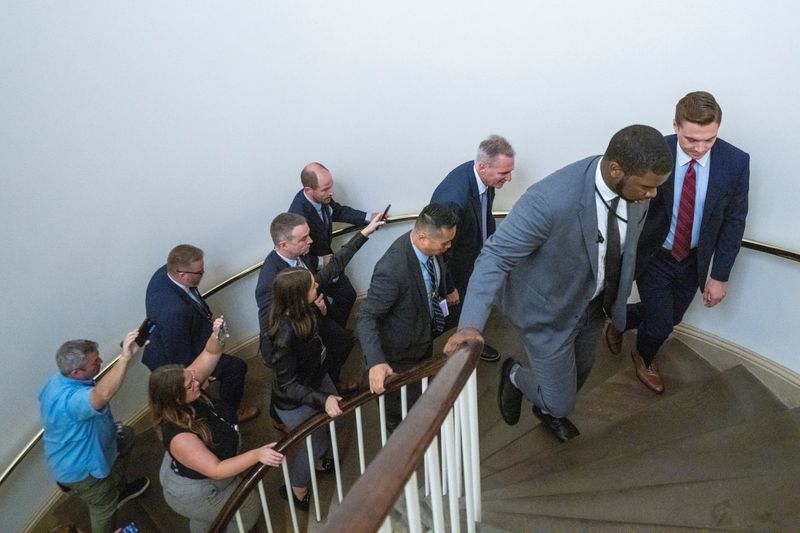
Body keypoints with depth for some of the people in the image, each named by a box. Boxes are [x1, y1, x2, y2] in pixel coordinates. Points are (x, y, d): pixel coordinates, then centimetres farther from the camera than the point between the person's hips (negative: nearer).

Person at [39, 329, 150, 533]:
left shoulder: (59, 379, -9)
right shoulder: (68, 398, -43)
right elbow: (103, 394, -64)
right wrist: (125, 357, -68)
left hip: (79, 453, 9)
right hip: (80, 470, -9)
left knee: (126, 435, 24)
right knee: (104, 506, 14)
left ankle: (118, 490, 41)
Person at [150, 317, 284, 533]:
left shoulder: (187, 383, -24)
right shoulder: (180, 436, -42)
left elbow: (209, 355, -20)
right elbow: (216, 470, -39)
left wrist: (216, 337, -43)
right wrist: (256, 455, -49)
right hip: (196, 492, -7)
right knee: (249, 509, 17)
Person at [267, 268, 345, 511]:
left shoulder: (304, 311, -19)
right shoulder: (285, 336, -41)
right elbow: (288, 386, -31)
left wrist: (319, 311, -9)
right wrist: (322, 400, -38)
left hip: (317, 379, 7)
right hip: (295, 403, -7)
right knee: (319, 441, 15)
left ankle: (315, 461, 56)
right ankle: (296, 491, 44)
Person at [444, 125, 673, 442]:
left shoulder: (635, 187, -17)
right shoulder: (551, 200, -39)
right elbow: (495, 256, -31)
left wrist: (618, 302, 14)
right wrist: (471, 323, -41)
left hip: (593, 305, 7)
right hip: (549, 312, -6)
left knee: (579, 373, 28)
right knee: (560, 402, 4)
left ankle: (548, 410, 61)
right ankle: (515, 376, 37)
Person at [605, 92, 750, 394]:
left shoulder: (736, 162, -16)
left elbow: (734, 221, -6)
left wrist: (720, 275, -5)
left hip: (694, 260, 4)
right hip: (653, 256, -3)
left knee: (671, 318, 19)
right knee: (661, 324, 1)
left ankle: (620, 321, 51)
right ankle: (644, 360, 38)